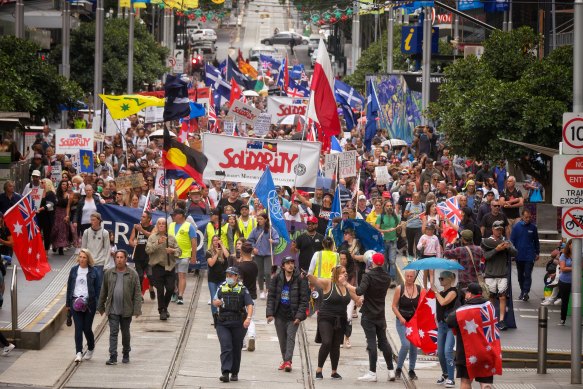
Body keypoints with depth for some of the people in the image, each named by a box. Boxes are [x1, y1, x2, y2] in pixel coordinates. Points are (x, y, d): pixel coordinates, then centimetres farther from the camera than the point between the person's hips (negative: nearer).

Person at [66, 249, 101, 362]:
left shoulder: (94, 272, 1)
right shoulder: (74, 270, 7)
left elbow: (98, 288, 2)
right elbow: (69, 287, 12)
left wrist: (98, 304, -5)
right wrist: (68, 303, 9)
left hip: (89, 302, -2)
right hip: (76, 302, 2)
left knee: (87, 328, 2)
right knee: (78, 328, -5)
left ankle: (91, 349, 26)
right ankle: (79, 352, -7)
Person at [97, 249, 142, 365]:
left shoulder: (132, 274, -2)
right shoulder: (108, 273, 3)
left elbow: (137, 293, -3)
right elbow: (103, 291, 11)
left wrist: (137, 309, -9)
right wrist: (101, 307, 12)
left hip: (126, 310, 0)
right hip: (112, 310, 0)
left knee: (125, 333, 13)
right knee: (113, 332, -6)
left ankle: (126, 354, 29)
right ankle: (113, 357, -9)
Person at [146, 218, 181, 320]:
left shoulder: (171, 238, 11)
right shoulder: (152, 237, 5)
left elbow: (179, 251, 10)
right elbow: (148, 250, -9)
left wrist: (173, 251, -12)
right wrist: (158, 243, -21)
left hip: (170, 267, 2)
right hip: (157, 267, -2)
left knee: (170, 289, -2)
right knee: (160, 290, -2)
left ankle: (165, 307, 22)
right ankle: (162, 311, 8)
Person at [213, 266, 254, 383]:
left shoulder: (242, 289, 1)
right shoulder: (221, 288, 10)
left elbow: (249, 305, -7)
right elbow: (214, 301, 20)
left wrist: (248, 318, -23)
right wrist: (216, 302, -6)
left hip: (238, 324, -1)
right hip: (222, 323, 1)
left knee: (236, 349, 7)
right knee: (225, 347, -13)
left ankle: (234, 373, 20)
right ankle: (225, 373, -20)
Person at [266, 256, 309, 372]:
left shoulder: (300, 279, -5)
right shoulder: (276, 279, 2)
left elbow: (303, 299, -4)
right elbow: (271, 296, 5)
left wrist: (299, 315, -11)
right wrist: (270, 313, -4)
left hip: (293, 315, -3)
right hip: (280, 314, 3)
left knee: (290, 337, -13)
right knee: (282, 339, 10)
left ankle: (288, 361, -17)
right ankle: (285, 360, 22)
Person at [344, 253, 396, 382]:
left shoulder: (368, 276, -14)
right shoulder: (387, 277, 6)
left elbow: (360, 291, -27)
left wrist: (347, 285, -17)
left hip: (368, 314, -6)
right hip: (381, 314, 6)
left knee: (372, 342, -6)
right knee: (384, 341, 12)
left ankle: (372, 373, -7)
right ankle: (391, 371, 13)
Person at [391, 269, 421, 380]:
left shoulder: (419, 289, 0)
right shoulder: (399, 289, -5)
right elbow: (394, 306, -3)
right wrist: (400, 318, -15)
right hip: (402, 322, -3)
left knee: (414, 346, 6)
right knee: (406, 344, -16)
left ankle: (412, 370, 21)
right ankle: (398, 368, 2)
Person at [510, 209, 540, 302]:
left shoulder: (533, 227, 1)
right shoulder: (517, 226, -1)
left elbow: (536, 241, 11)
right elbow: (512, 240, 3)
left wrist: (537, 253, 11)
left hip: (530, 255, -2)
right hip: (519, 255, 2)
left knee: (527, 275, -10)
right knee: (520, 275, 13)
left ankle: (526, 292, -14)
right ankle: (522, 291, 26)